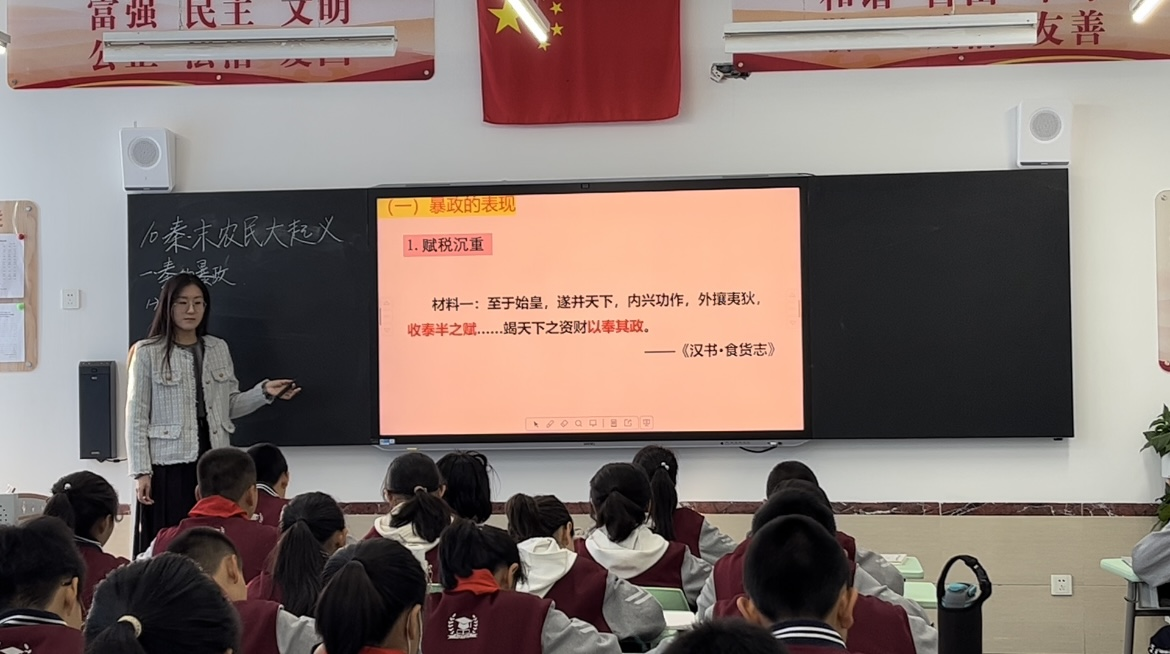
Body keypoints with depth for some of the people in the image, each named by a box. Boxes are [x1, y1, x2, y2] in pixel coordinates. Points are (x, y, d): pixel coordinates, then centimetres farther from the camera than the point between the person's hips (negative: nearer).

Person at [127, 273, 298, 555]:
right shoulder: (148, 353, -3)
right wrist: (141, 472, -8)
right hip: (169, 464, -4)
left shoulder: (219, 349, 10)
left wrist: (264, 392, -1)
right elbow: (136, 418, -4)